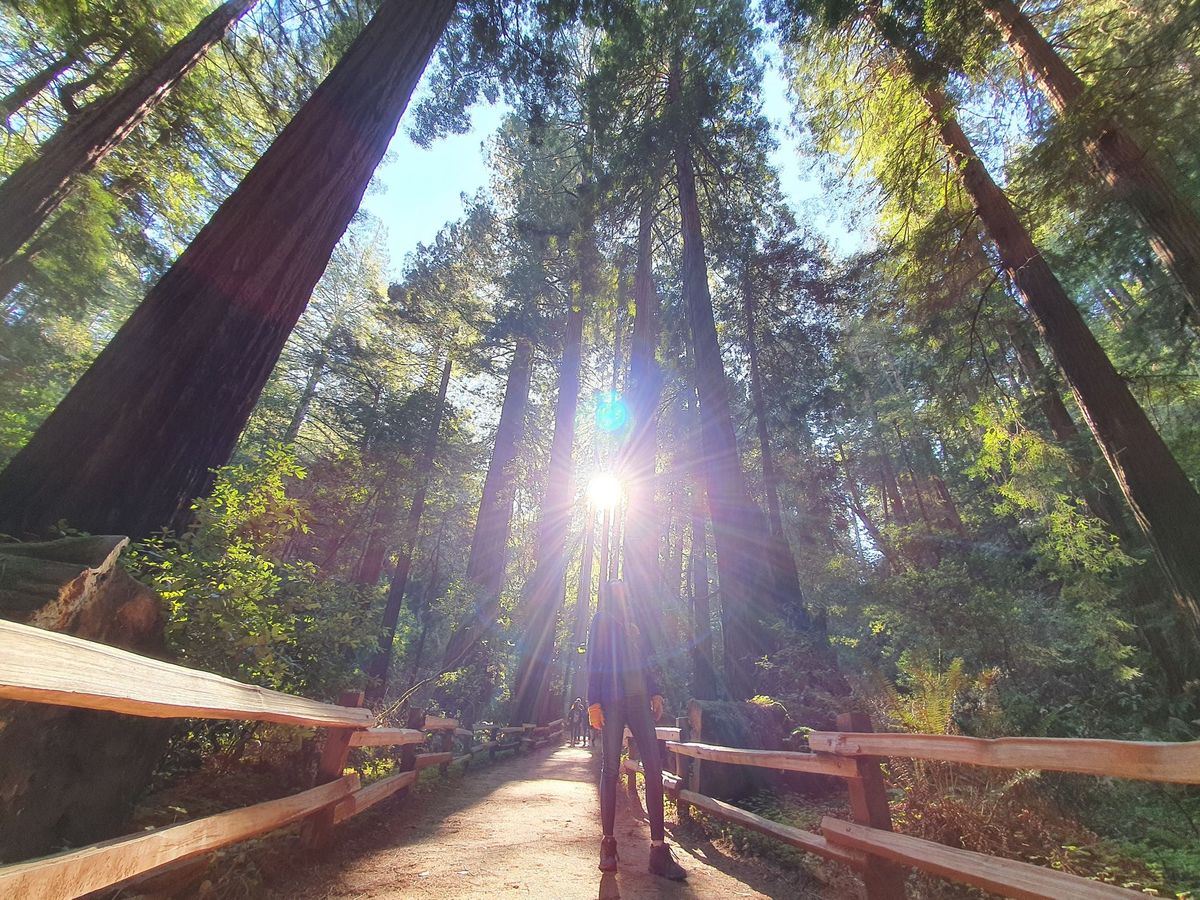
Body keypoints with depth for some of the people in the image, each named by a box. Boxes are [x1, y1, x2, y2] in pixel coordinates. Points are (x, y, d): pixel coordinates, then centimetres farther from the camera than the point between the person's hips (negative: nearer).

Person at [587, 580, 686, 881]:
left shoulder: (633, 626, 23)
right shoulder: (601, 621, 8)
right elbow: (593, 662, 0)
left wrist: (655, 692, 7)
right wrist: (593, 702, -9)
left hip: (638, 698, 4)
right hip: (611, 699, -4)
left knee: (654, 767, -7)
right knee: (610, 768, -2)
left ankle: (658, 848, -6)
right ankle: (608, 842, 8)